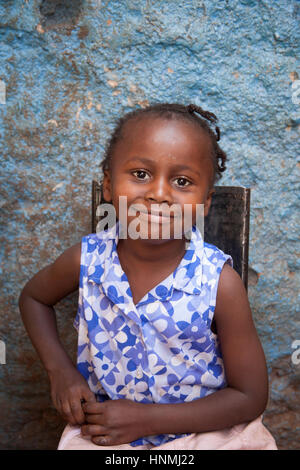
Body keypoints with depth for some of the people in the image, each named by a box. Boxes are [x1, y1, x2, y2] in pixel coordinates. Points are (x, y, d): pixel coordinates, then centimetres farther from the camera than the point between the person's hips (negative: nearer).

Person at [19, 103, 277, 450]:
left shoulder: (221, 283, -22)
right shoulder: (87, 260, -15)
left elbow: (250, 397, -13)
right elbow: (33, 296, 7)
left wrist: (148, 418, -18)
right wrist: (60, 369, -7)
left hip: (204, 429, 0)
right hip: (103, 430, 1)